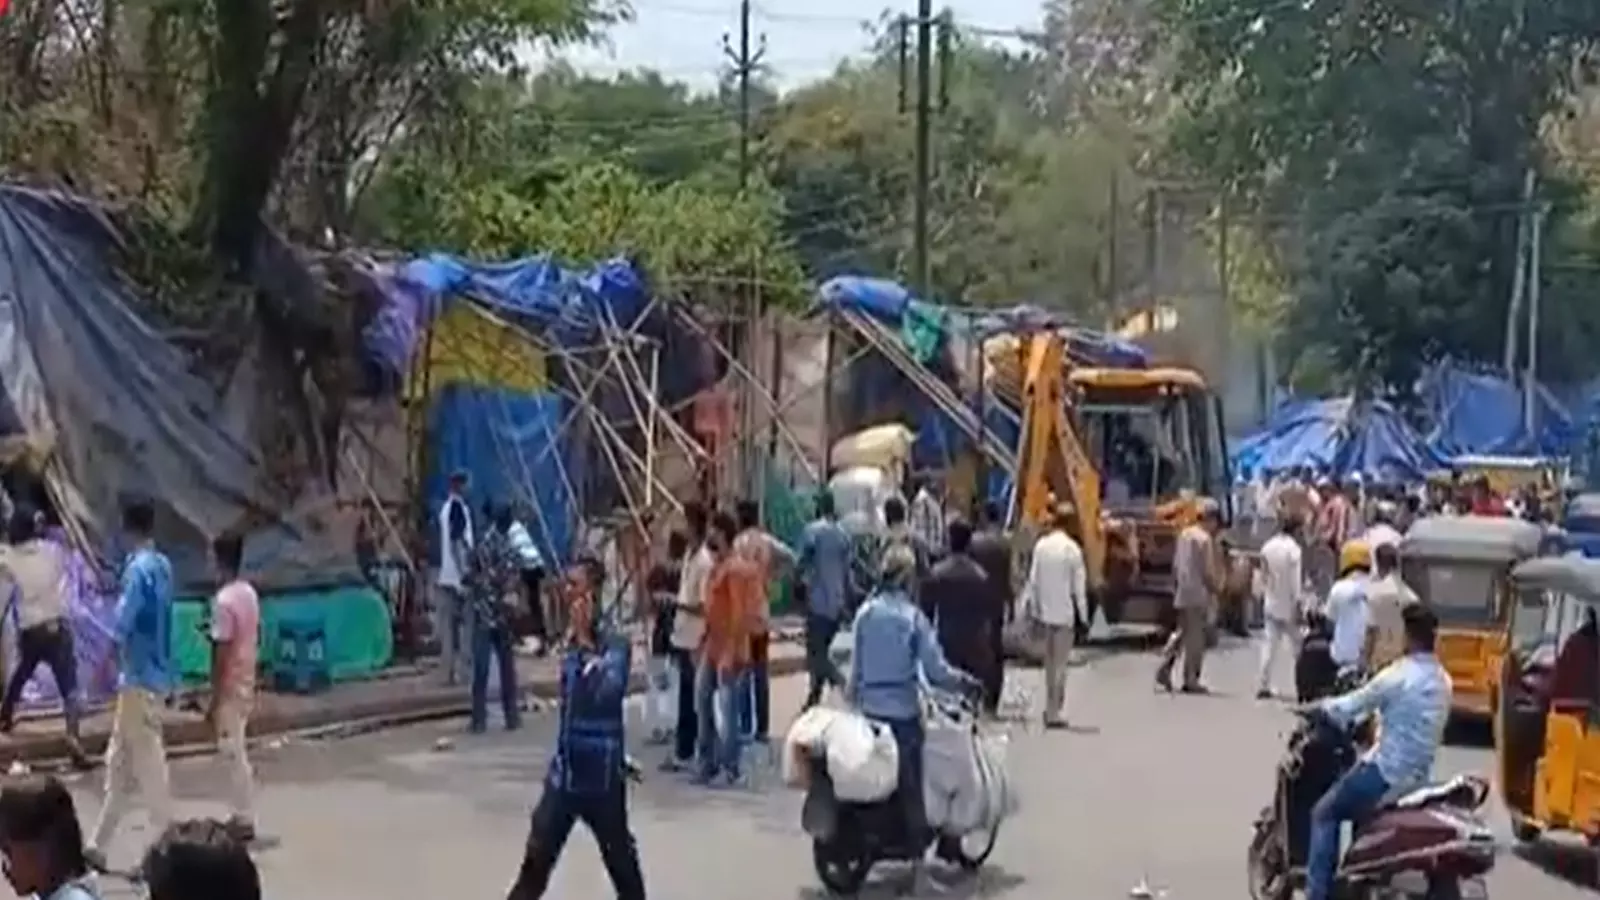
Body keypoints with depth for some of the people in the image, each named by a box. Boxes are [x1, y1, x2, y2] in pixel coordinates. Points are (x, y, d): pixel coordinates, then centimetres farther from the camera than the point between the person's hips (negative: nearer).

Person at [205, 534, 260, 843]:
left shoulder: (224, 601, -21)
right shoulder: (249, 593, 6)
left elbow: (222, 654, -21)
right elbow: (256, 637, 15)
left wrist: (214, 700, -17)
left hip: (231, 688, -9)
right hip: (246, 684, 9)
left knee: (233, 755, -1)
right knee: (236, 753, 17)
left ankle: (244, 822, 6)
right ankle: (240, 815, 23)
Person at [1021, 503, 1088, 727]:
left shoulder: (1041, 545, -1)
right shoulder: (1072, 549, -12)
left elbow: (1033, 579, 1)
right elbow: (1079, 585, -10)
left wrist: (1032, 611, 9)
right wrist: (1083, 615, -2)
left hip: (1045, 611, 4)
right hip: (1065, 612, -4)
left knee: (1050, 661, 17)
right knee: (1060, 663, 1)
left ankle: (1052, 707, 23)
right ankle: (1053, 712, 0)